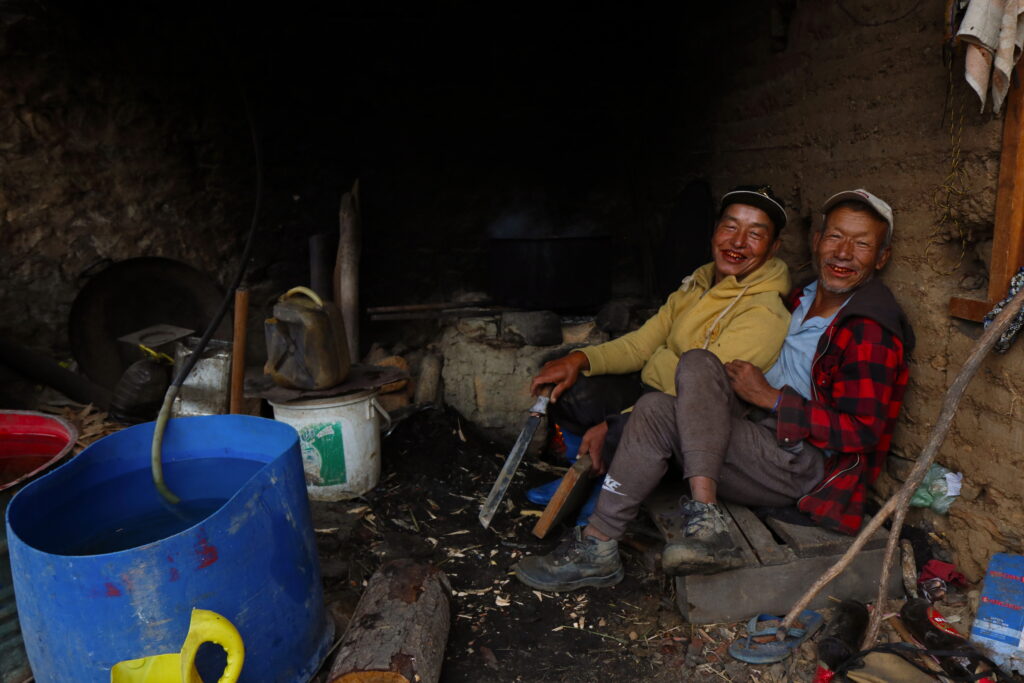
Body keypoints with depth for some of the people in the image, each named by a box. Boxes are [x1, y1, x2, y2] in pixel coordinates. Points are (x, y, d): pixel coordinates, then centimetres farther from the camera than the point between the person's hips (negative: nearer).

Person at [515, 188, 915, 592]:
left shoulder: (871, 333, -12)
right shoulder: (802, 300, 14)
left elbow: (862, 433, -17)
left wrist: (771, 398, -17)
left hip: (804, 465, -8)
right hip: (764, 435, 8)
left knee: (663, 407, -22)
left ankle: (597, 548, -15)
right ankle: (705, 521, -29)